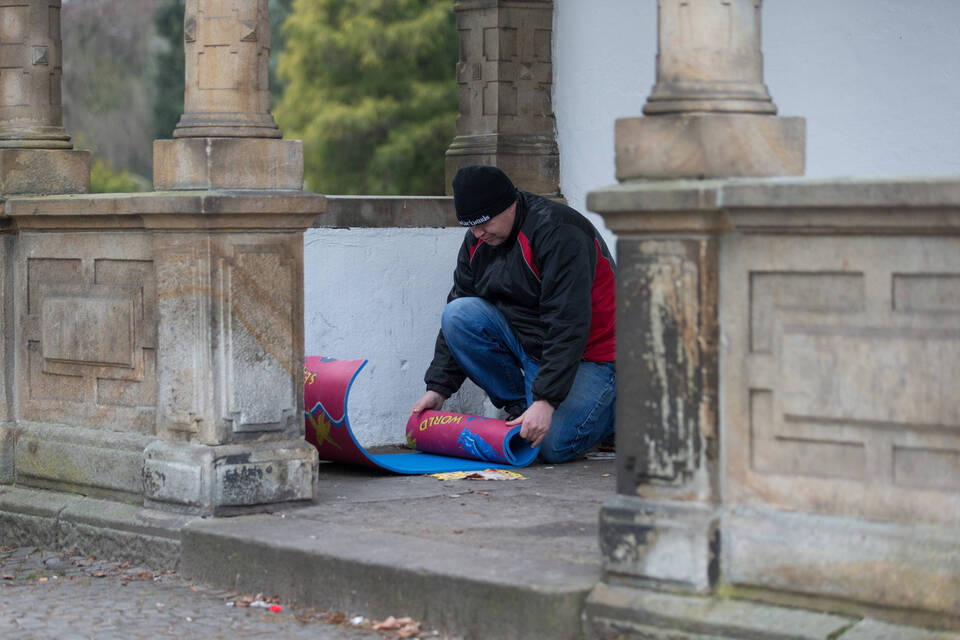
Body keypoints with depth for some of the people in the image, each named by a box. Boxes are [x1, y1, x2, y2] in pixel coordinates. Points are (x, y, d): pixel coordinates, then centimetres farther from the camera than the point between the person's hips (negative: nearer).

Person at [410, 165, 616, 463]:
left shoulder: (558, 232, -24)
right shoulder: (478, 241, 0)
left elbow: (568, 325, -30)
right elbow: (459, 310, 6)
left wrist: (546, 400, -36)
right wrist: (438, 388, -3)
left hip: (587, 353, -7)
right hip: (526, 344, 7)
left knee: (553, 445, -25)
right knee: (457, 315, -16)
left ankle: (612, 406, 6)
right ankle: (518, 406, -4)